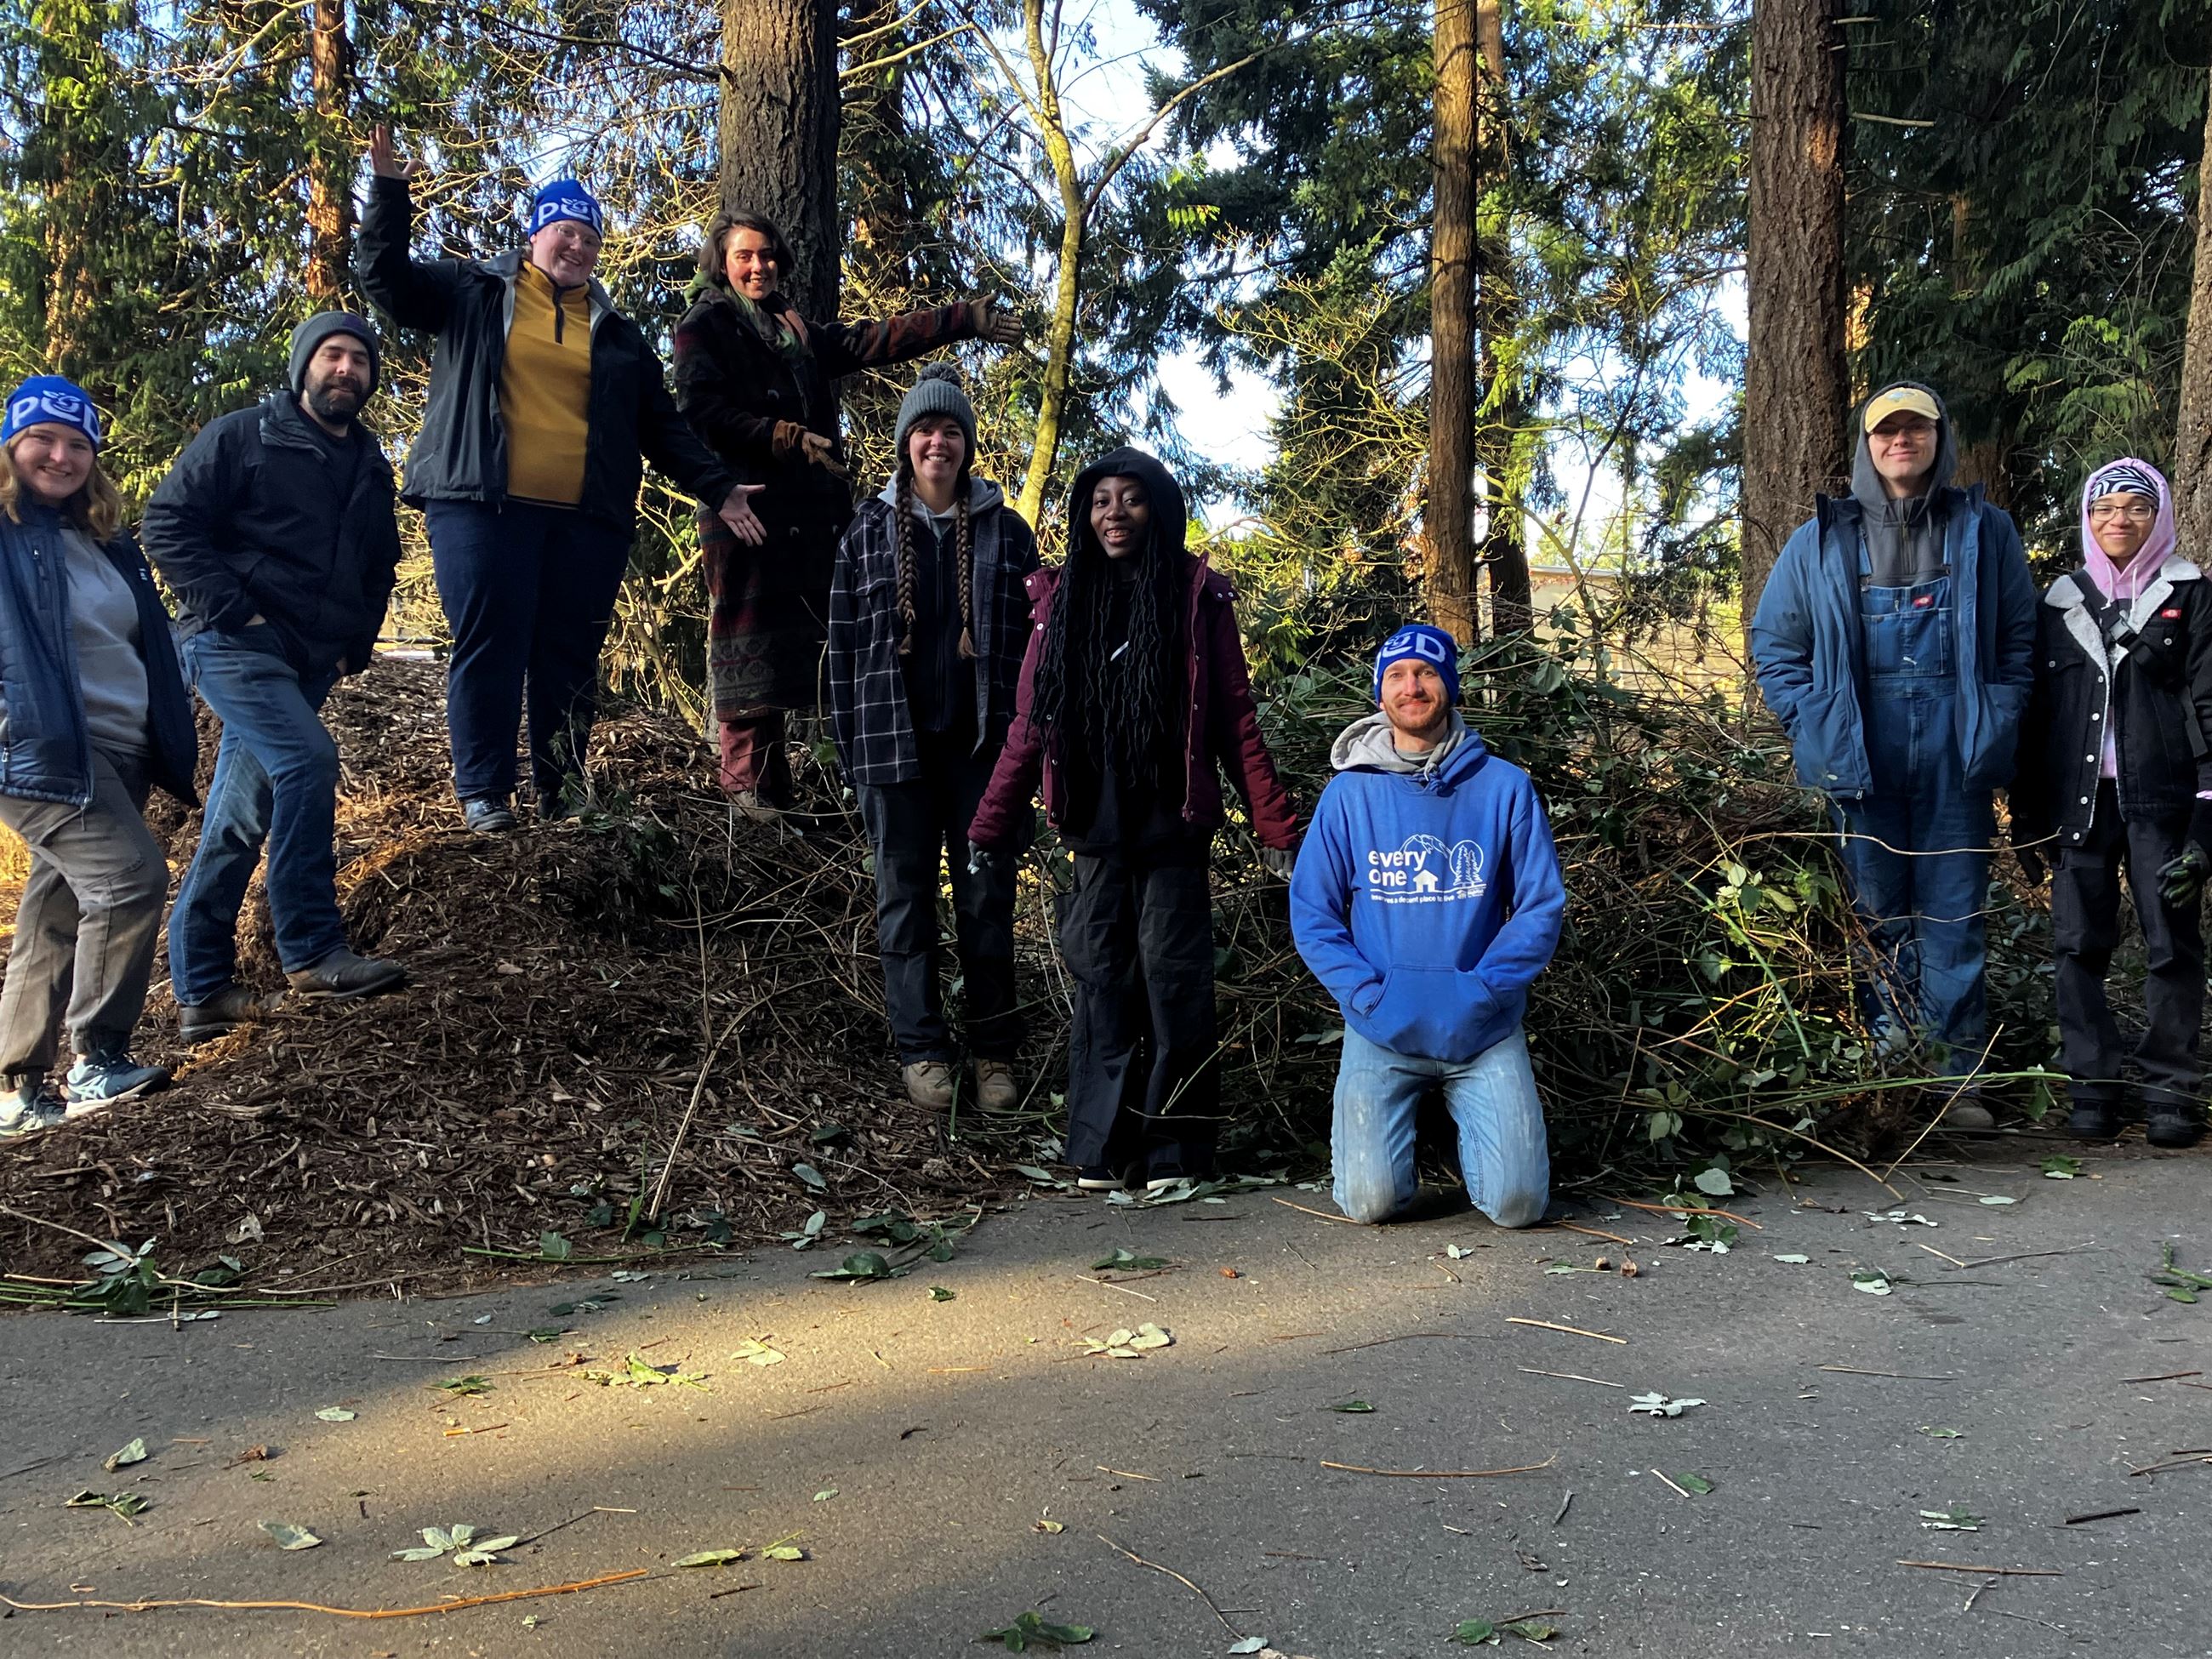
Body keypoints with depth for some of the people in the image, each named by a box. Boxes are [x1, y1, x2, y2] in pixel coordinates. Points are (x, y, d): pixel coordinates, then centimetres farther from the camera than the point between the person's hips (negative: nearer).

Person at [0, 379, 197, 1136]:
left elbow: (150, 651, 21)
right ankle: (95, 1060, -11)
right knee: (131, 874, -21)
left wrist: (171, 750, 18)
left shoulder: (109, 544, 18)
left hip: (118, 754, 7)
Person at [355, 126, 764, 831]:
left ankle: (562, 790, 11)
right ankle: (484, 791, 1)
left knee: (571, 655, 2)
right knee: (489, 647, -6)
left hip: (588, 520, 3)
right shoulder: (475, 293, 13)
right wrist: (390, 191, -4)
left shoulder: (615, 332, 20)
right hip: (484, 507, -3)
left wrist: (718, 488, 12)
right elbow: (386, 275, 8)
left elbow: (662, 427, 20)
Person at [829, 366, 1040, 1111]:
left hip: (984, 742, 0)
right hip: (897, 742, 1)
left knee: (988, 896, 3)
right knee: (905, 896, 5)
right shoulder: (868, 530, 6)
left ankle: (995, 1051, 12)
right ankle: (921, 1050, 14)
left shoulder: (1005, 532, 6)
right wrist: (851, 747, 2)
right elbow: (844, 642, 6)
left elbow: (1032, 638, 6)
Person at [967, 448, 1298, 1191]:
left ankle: (1175, 1151, 9)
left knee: (1172, 982, -1)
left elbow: (1236, 722, -2)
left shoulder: (1195, 596, 1)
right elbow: (1029, 724, 8)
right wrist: (990, 823, 4)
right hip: (1095, 827, 2)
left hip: (1172, 826, -2)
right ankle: (1102, 1147, 13)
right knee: (1101, 984, 4)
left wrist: (1276, 826, -7)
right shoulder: (1061, 598, 9)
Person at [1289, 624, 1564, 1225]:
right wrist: (1370, 996, -12)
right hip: (1381, 1029, 0)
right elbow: (1311, 912, 1)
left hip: (1485, 1027, 1)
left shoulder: (1504, 786, 0)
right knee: (1371, 1200, -13)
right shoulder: (1349, 793, 1)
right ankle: (1361, 1124, 22)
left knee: (1518, 1202, -8)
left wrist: (1481, 991, -12)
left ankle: (1470, 1122, 25)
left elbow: (1542, 905, 0)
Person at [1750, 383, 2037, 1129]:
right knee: (1875, 914, 6)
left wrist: (1996, 725, -1)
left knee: (1955, 920, 2)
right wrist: (1814, 724, 0)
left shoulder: (1985, 533, 9)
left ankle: (1956, 1076, 8)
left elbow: (2021, 640, 11)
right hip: (1860, 763, 0)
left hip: (1957, 764, 0)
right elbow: (1773, 641, 11)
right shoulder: (1822, 540, 7)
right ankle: (1883, 1061, 14)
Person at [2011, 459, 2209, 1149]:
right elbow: (2037, 713, 13)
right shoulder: (2061, 603, 14)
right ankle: (2092, 1086, 7)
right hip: (2080, 799, 2)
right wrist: (2026, 814, 9)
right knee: (2079, 944, 0)